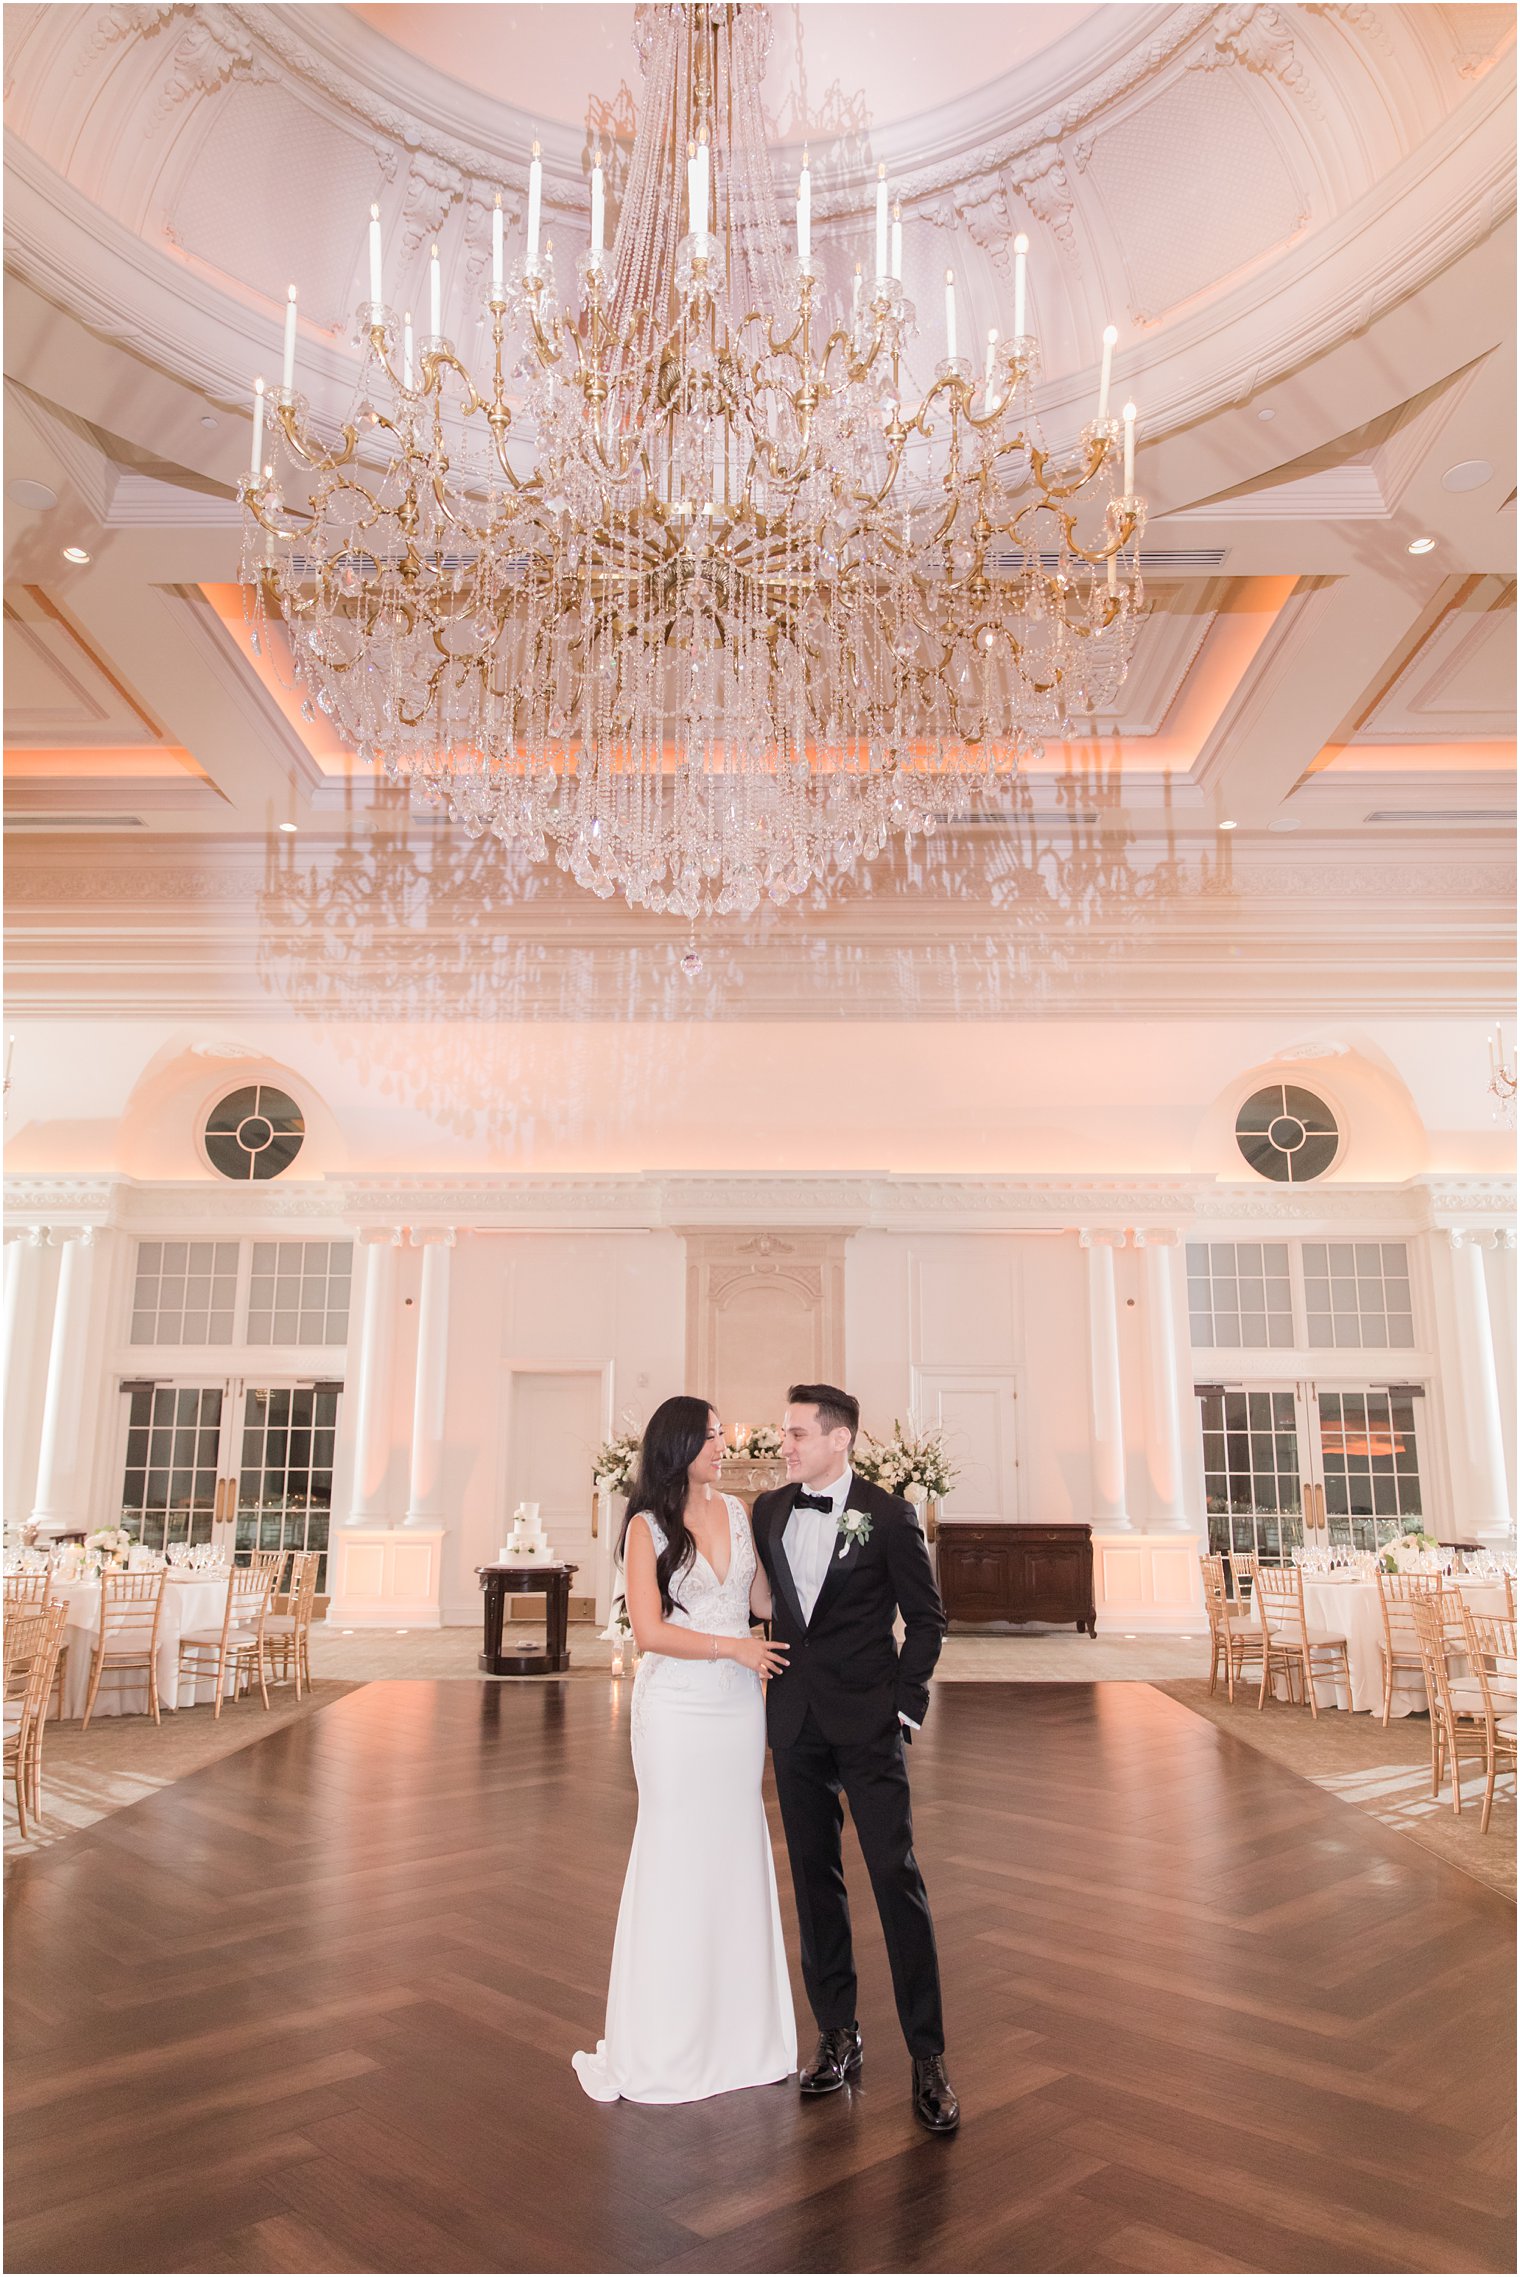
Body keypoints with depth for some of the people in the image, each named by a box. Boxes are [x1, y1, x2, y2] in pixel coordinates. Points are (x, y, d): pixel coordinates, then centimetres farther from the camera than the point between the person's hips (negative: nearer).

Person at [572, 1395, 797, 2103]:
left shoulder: (738, 1512, 6)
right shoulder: (648, 1526, -8)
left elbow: (765, 1599, 10)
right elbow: (649, 1631, -13)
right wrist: (732, 1647, -12)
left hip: (739, 1703, 5)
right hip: (677, 1707, -4)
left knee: (737, 1854, 11)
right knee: (676, 1859, 4)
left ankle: (741, 2023, 25)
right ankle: (663, 2041, 19)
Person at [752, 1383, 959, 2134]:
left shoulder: (887, 1515, -8)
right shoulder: (768, 1511, 5)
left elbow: (926, 1617, -2)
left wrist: (905, 1703, -7)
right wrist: (774, 1681, 7)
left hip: (866, 1720, -4)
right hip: (795, 1719, 4)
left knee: (896, 1876, -4)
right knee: (815, 1877, 12)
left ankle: (927, 2056, 7)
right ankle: (838, 2032, 26)